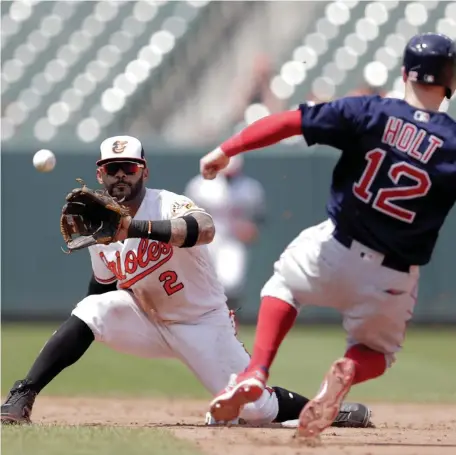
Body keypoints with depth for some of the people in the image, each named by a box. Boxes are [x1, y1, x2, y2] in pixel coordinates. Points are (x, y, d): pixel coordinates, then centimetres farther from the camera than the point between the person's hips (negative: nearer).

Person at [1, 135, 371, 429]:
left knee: (258, 410, -9)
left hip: (204, 324, -4)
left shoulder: (170, 206, -21)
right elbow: (104, 289, 11)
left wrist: (133, 228, -55)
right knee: (91, 311, -23)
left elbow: (205, 229, -46)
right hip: (148, 322, 4)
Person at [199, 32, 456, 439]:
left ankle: (256, 372, 7)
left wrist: (226, 150, -3)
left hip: (336, 249, 0)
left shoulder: (369, 113, -7)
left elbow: (288, 122, -9)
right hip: (394, 279, 0)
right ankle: (350, 371, -12)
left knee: (284, 280, 34)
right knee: (378, 351, 29)